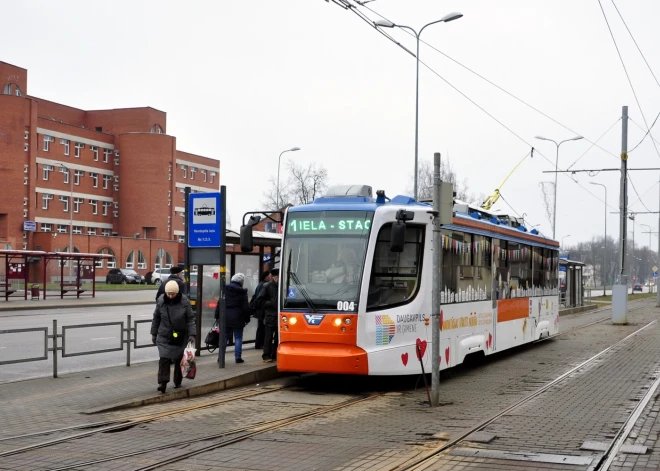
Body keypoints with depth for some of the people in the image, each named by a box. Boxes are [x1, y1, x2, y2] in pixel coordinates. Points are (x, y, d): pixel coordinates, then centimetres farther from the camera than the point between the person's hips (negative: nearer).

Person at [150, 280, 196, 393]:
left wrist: (191, 334, -12)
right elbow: (156, 318, 6)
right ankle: (162, 383, -11)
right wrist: (154, 334, 9)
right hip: (164, 336, 0)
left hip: (180, 336, 0)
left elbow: (190, 319, -5)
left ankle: (178, 382, 24)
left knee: (179, 359, 10)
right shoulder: (161, 301, -6)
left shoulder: (184, 301, -10)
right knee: (164, 359, -10)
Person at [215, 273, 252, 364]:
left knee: (224, 338, 9)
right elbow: (246, 307, -5)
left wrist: (217, 316, 10)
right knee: (238, 338, 6)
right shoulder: (242, 292, -7)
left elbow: (219, 304, 5)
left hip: (225, 317, 3)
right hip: (237, 318, -3)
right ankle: (238, 357, 4)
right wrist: (247, 319, 3)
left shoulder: (225, 289, 3)